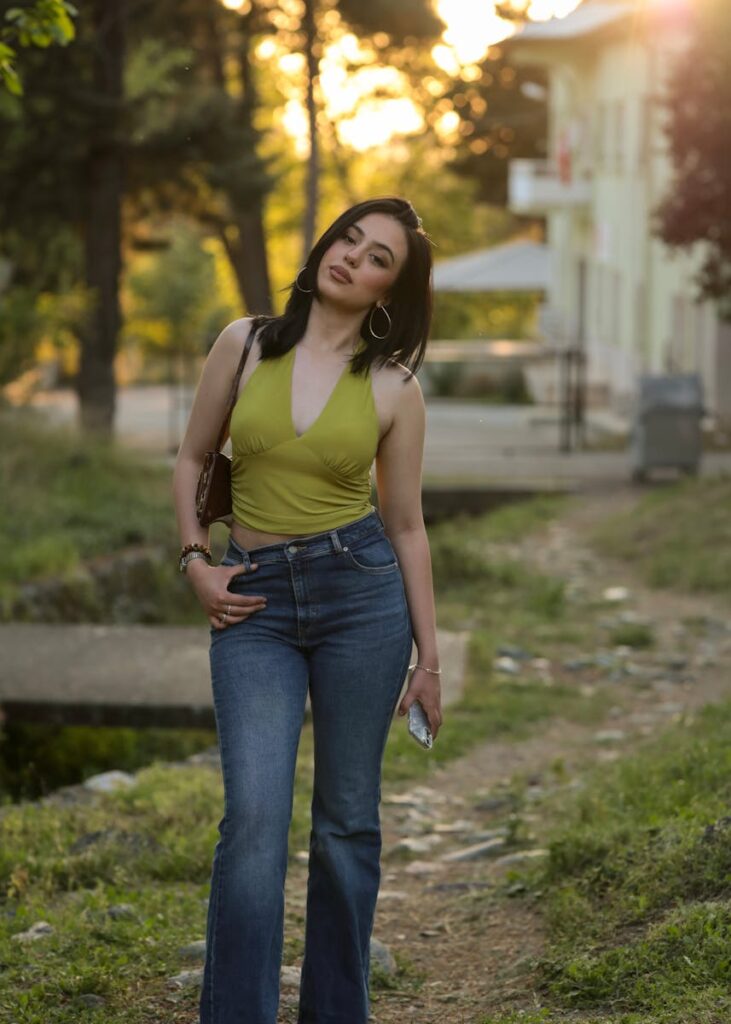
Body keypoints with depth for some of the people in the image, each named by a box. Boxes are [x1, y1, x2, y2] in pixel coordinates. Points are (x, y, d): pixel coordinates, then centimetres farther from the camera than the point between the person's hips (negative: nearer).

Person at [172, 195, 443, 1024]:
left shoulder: (394, 388, 2)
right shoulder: (243, 343, 3)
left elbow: (406, 526, 7)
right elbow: (191, 459, 13)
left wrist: (428, 656, 6)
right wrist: (194, 560, 0)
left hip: (360, 589, 0)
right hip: (255, 605, 0)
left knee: (346, 821, 6)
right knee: (255, 815, -11)